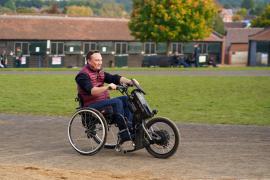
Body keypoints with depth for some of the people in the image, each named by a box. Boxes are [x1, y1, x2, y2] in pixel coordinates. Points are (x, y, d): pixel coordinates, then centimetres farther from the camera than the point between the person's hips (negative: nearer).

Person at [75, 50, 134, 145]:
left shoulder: (100, 72, 17)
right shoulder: (83, 75, -10)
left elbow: (115, 78, 4)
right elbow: (91, 91, -26)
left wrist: (129, 81, -13)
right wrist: (107, 87, -39)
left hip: (103, 102, 9)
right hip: (91, 106, -8)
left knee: (126, 99, -7)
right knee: (116, 102, -27)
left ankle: (129, 128, -15)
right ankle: (123, 133, -25)